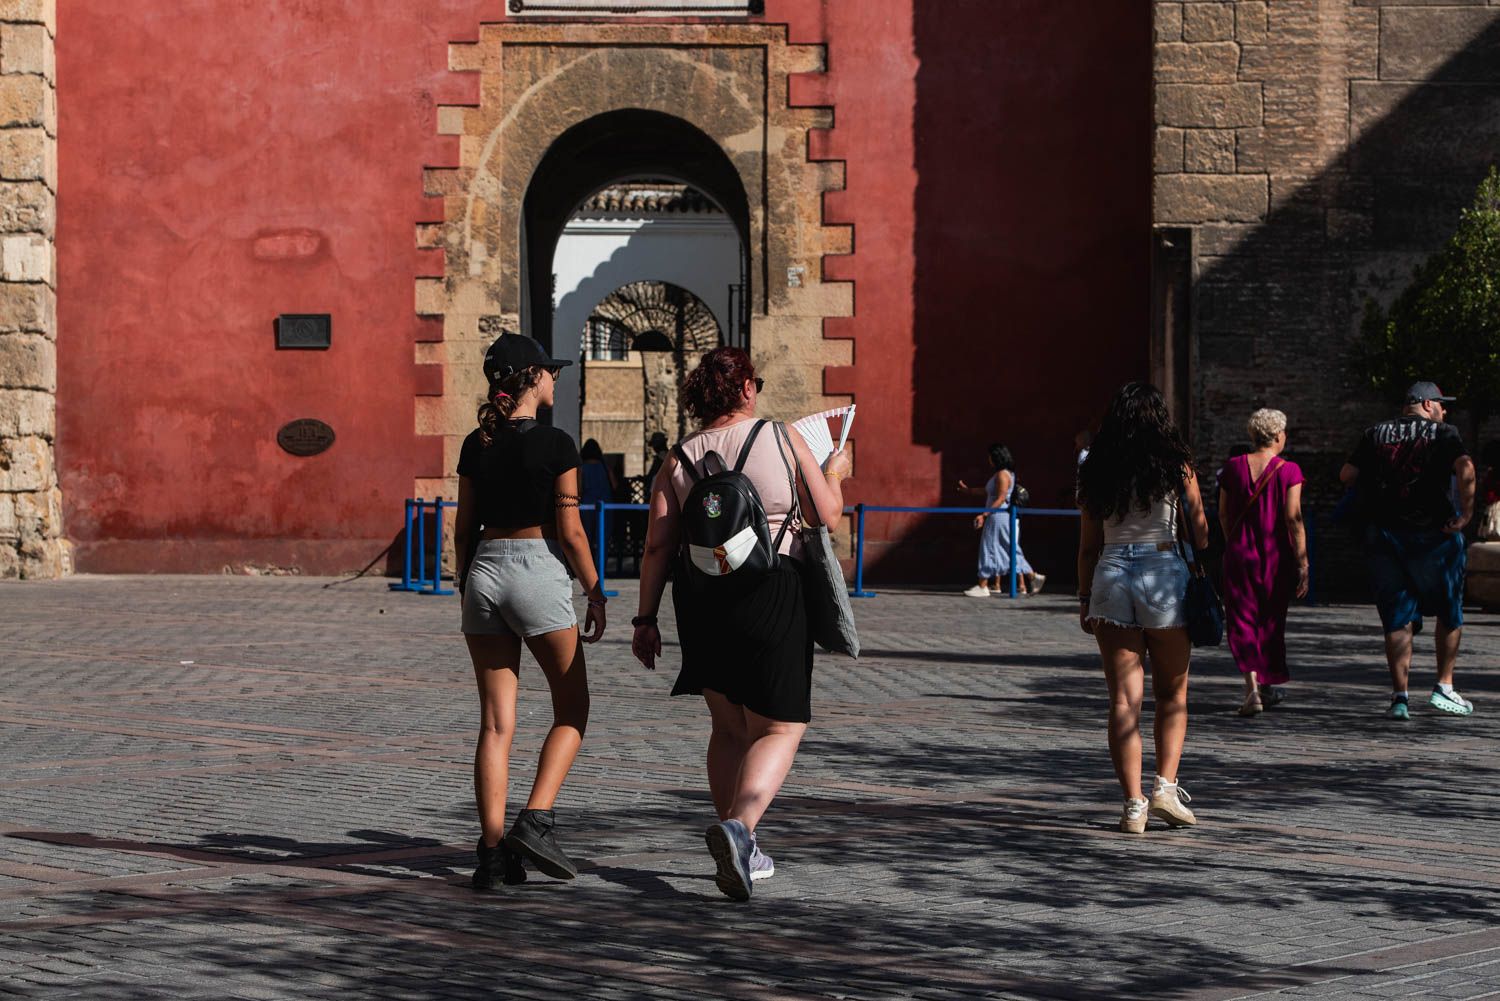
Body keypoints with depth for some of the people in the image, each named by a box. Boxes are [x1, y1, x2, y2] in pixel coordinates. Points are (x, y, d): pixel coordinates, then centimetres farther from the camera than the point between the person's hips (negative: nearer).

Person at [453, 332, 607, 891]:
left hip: (485, 572, 5)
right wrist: (595, 593, 2)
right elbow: (569, 531, -8)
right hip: (538, 573, -5)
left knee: (496, 723, 6)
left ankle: (492, 851, 2)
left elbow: (464, 529, 11)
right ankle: (535, 822, -6)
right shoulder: (554, 445, -9)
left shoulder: (476, 446, 7)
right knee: (572, 712, 10)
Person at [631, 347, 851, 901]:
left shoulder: (678, 459, 4)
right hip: (770, 595, -4)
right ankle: (738, 825, -22)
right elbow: (827, 516, 1)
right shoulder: (783, 439, -2)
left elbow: (658, 546, 0)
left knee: (729, 727, 19)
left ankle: (742, 853, 23)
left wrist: (646, 618, 5)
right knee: (779, 729, 4)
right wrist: (834, 474, 21)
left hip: (700, 598, 4)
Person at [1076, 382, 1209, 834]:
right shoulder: (1176, 466, 0)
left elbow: (1088, 545, 7)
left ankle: (1133, 803, -1)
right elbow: (1199, 529, 5)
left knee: (1123, 699, 3)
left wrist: (1085, 599, 13)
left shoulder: (1095, 471, 6)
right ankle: (1165, 786, 1)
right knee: (1173, 694, 13)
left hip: (1110, 577, 2)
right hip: (1164, 574, -2)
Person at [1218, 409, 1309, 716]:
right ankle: (1270, 684, 29)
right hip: (1277, 556, -1)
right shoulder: (1288, 471, -8)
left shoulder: (1233, 467, 1)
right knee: (1272, 622, 17)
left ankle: (1252, 687, -17)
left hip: (1240, 555, 1)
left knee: (1242, 622, 1)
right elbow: (1293, 519, -12)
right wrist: (1303, 564, -9)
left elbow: (1223, 515, 9)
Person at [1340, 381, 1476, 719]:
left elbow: (1346, 475, 4)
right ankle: (1444, 686, 17)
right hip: (1432, 533, -3)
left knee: (1397, 618, 5)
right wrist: (1466, 513, -12)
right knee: (1449, 612, 16)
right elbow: (1465, 469, -19)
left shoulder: (1375, 434, 10)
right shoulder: (1444, 434, -1)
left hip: (1382, 535, 3)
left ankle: (1400, 695, -3)